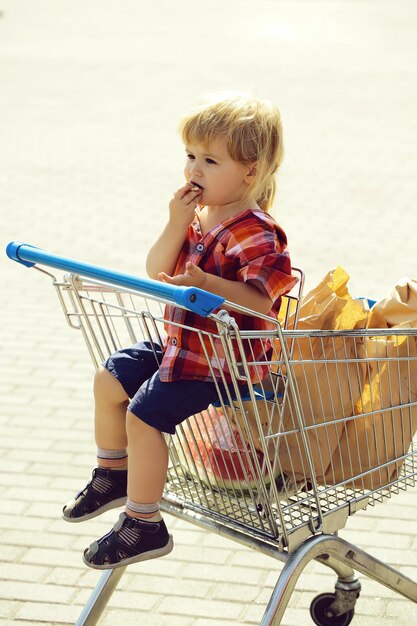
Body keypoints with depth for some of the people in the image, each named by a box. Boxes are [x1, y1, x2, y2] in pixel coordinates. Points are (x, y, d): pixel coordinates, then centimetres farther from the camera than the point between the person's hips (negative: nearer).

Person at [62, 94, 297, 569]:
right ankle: (114, 475, 32)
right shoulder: (199, 217, 5)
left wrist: (207, 283, -44)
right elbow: (157, 271, 0)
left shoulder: (256, 234, -22)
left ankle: (144, 525, 0)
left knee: (144, 416, -15)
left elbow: (259, 299, -32)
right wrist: (176, 224, -14)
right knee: (109, 378, 14)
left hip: (220, 363, -10)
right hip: (180, 344, 10)